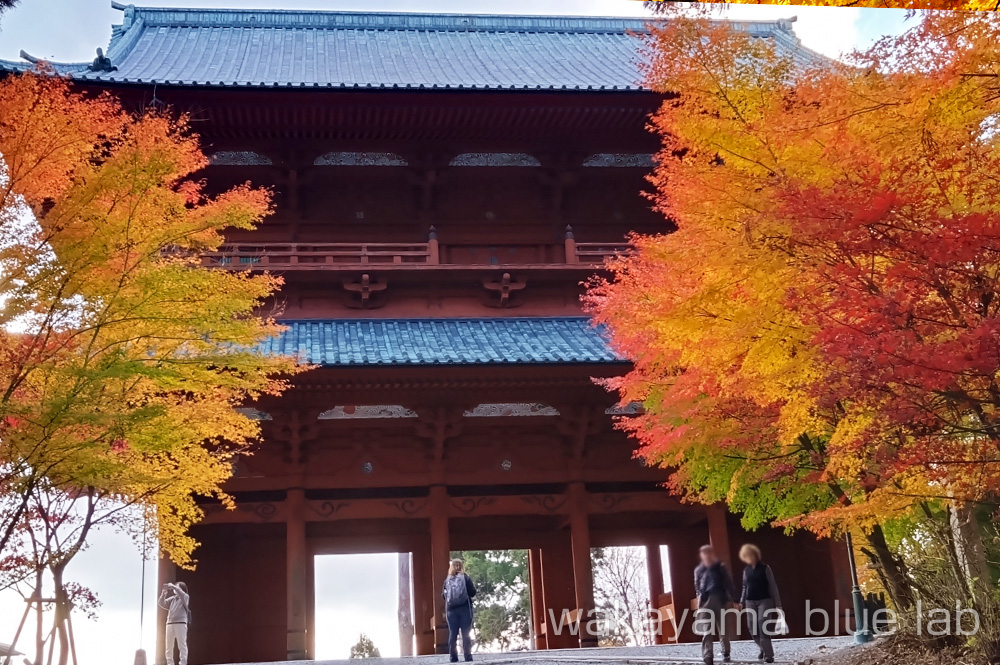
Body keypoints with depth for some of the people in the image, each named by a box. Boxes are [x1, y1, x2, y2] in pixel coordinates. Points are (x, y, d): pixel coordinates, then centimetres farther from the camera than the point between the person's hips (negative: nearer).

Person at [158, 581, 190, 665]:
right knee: (169, 646, 5)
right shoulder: (172, 599, 20)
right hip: (169, 623, 6)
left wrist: (173, 586, -13)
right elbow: (161, 603, 13)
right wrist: (163, 593, 1)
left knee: (182, 645, -10)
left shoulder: (185, 597, 6)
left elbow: (181, 593, -17)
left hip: (180, 623, -6)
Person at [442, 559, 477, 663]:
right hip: (465, 609, -2)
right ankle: (468, 657, -1)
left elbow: (443, 595, 7)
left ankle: (453, 658, 3)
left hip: (451, 610, 2)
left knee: (452, 634, 5)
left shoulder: (447, 580, 1)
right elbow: (473, 593, -2)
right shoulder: (466, 578, -5)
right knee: (466, 634, 1)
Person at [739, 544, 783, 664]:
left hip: (765, 600, -4)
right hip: (750, 602, 4)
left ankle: (768, 655, -11)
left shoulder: (765, 568, -3)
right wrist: (742, 602, 6)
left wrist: (778, 604, -6)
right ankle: (764, 649, 25)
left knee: (763, 627, -14)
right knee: (753, 628, 2)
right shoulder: (746, 570, 9)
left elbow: (773, 586, -3)